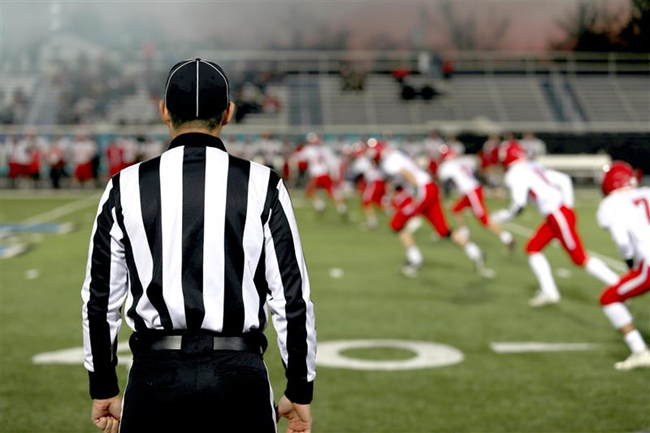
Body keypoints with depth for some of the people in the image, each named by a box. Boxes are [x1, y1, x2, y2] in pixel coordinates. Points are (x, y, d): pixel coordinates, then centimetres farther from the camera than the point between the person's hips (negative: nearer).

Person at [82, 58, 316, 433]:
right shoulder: (263, 186, -2)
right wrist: (300, 390, 8)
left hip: (155, 375, 1)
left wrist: (103, 388, 17)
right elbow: (292, 298, -2)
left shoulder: (126, 188, 1)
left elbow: (100, 300, 5)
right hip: (238, 375, 0)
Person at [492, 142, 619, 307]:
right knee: (532, 248, 14)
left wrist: (501, 216, 5)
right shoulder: (534, 168, 19)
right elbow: (564, 180, 18)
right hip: (561, 212, 9)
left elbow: (519, 206, -12)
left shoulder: (515, 174, -7)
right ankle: (549, 291, 12)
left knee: (581, 259, -4)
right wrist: (568, 205, 19)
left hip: (558, 215, -9)